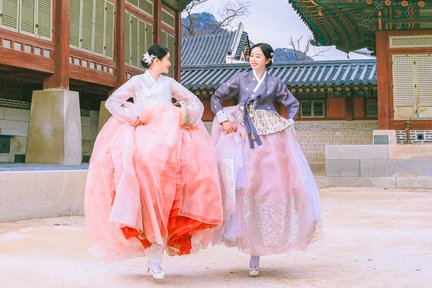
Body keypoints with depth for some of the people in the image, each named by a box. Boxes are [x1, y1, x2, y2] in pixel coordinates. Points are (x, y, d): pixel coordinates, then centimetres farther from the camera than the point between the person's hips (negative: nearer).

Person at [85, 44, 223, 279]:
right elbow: (111, 102, 9)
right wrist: (133, 117, -3)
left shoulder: (170, 83, 20)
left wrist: (187, 114, 0)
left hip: (167, 139, 2)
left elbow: (196, 103, 19)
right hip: (141, 137, -2)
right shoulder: (137, 82, 14)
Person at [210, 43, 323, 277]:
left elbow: (293, 104, 20)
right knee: (244, 183, -15)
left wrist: (287, 124, 7)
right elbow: (216, 98, 11)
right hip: (242, 136, 0)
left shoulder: (275, 83, 11)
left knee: (269, 183, -5)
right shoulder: (240, 79, 10)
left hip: (269, 138, 0)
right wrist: (224, 119, -1)